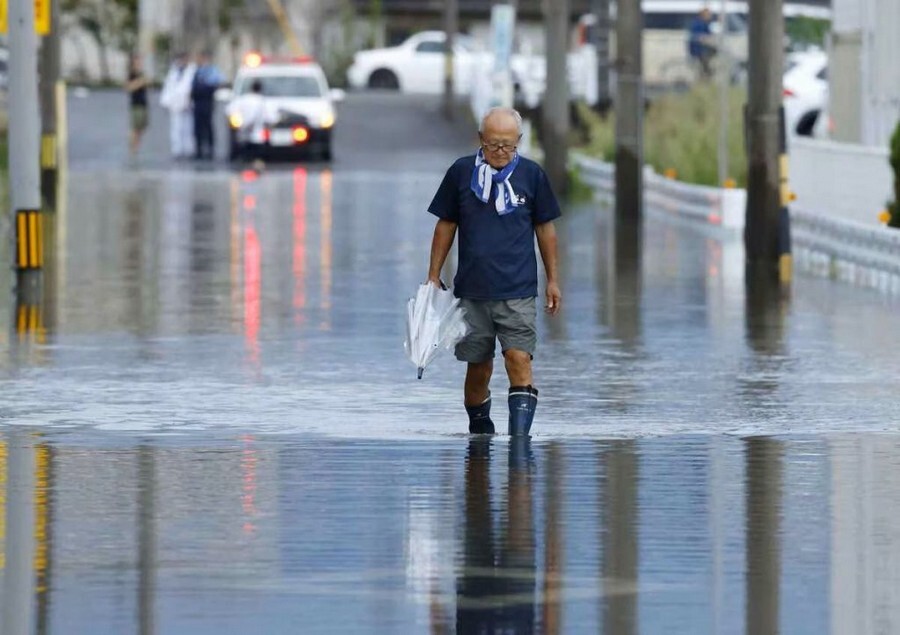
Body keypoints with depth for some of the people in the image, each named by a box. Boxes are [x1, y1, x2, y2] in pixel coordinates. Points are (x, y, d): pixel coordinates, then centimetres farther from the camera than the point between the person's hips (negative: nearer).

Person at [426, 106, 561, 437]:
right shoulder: (461, 172, 2)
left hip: (518, 290, -1)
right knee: (478, 367, 8)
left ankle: (520, 437, -18)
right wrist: (433, 276, 10)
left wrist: (553, 280, 12)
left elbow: (545, 228, 11)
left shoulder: (531, 174, 2)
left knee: (519, 360, -15)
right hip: (471, 291, 1)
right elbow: (446, 225, 11)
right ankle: (479, 434, 24)